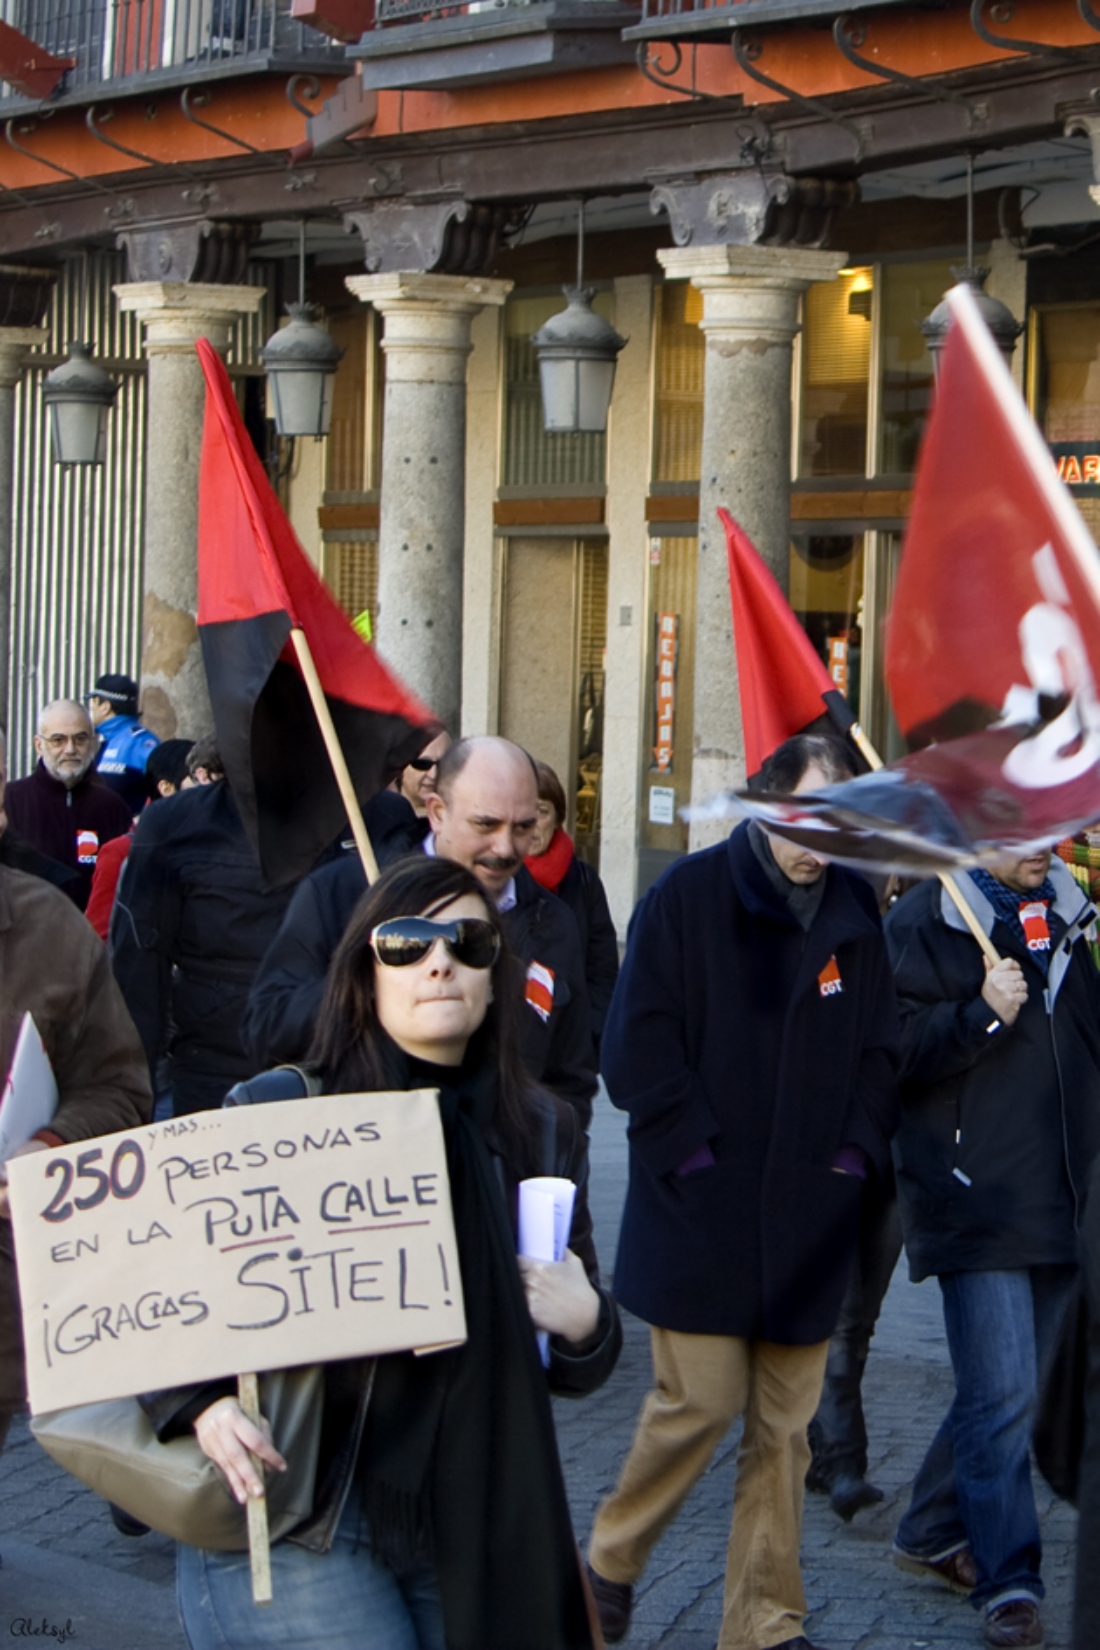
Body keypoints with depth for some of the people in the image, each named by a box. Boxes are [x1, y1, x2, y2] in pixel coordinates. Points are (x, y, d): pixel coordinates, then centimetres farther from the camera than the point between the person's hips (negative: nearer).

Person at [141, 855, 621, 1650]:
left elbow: (571, 1372, 15)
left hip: (474, 1539, 4)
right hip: (294, 1525, -4)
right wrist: (201, 1403, -21)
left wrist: (583, 1323, -7)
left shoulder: (541, 1132, 7)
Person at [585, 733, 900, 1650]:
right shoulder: (689, 896, -5)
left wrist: (857, 1151, 1)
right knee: (701, 1403, -4)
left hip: (809, 1219, 4)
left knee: (785, 1423, 6)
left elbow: (879, 1047, 14)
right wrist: (689, 1150, -12)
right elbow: (639, 1040, -7)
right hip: (703, 1212, -4)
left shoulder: (855, 912, 8)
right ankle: (611, 1562, 20)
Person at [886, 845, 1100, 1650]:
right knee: (1004, 1393, -10)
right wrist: (982, 1014, -22)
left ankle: (934, 1534, 29)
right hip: (977, 1198, -6)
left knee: (1005, 1388, 13)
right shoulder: (924, 921, -5)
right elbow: (894, 1054, -12)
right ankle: (1008, 1582, -2)